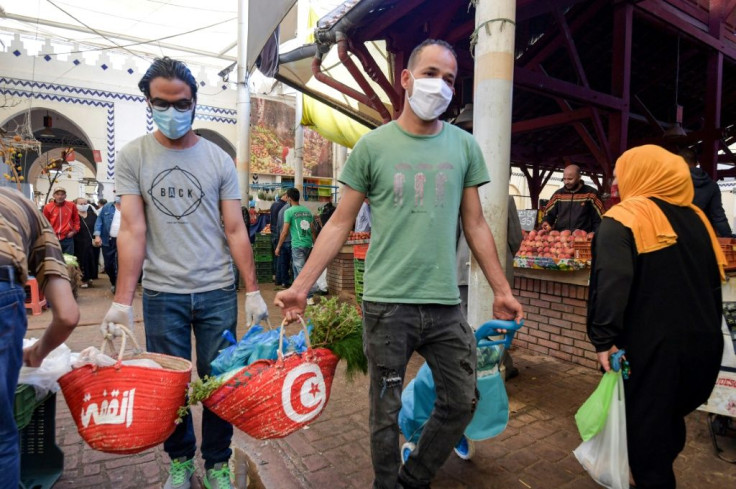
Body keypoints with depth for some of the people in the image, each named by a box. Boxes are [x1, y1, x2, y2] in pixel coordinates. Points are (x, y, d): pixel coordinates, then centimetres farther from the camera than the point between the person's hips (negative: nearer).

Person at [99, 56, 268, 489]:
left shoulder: (219, 160, 2)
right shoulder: (133, 157, 2)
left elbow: (235, 230, 0)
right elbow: (132, 231, -3)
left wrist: (254, 290, -4)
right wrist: (122, 300, -10)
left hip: (218, 292, 0)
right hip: (161, 293, 0)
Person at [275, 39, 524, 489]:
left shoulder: (464, 147, 7)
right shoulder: (373, 145, -1)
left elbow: (476, 225, 10)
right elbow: (340, 224, 0)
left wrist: (502, 291, 8)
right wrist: (301, 286, -6)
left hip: (445, 303, 3)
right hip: (387, 303, -3)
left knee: (462, 401, 12)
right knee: (386, 411, 11)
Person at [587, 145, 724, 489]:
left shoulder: (622, 219, -11)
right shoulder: (696, 218, 11)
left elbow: (610, 284, -24)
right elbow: (715, 281, 17)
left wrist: (604, 339, -22)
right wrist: (707, 329, 25)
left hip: (650, 345, -7)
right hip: (702, 340, 8)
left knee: (644, 425, 7)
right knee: (669, 419, 24)